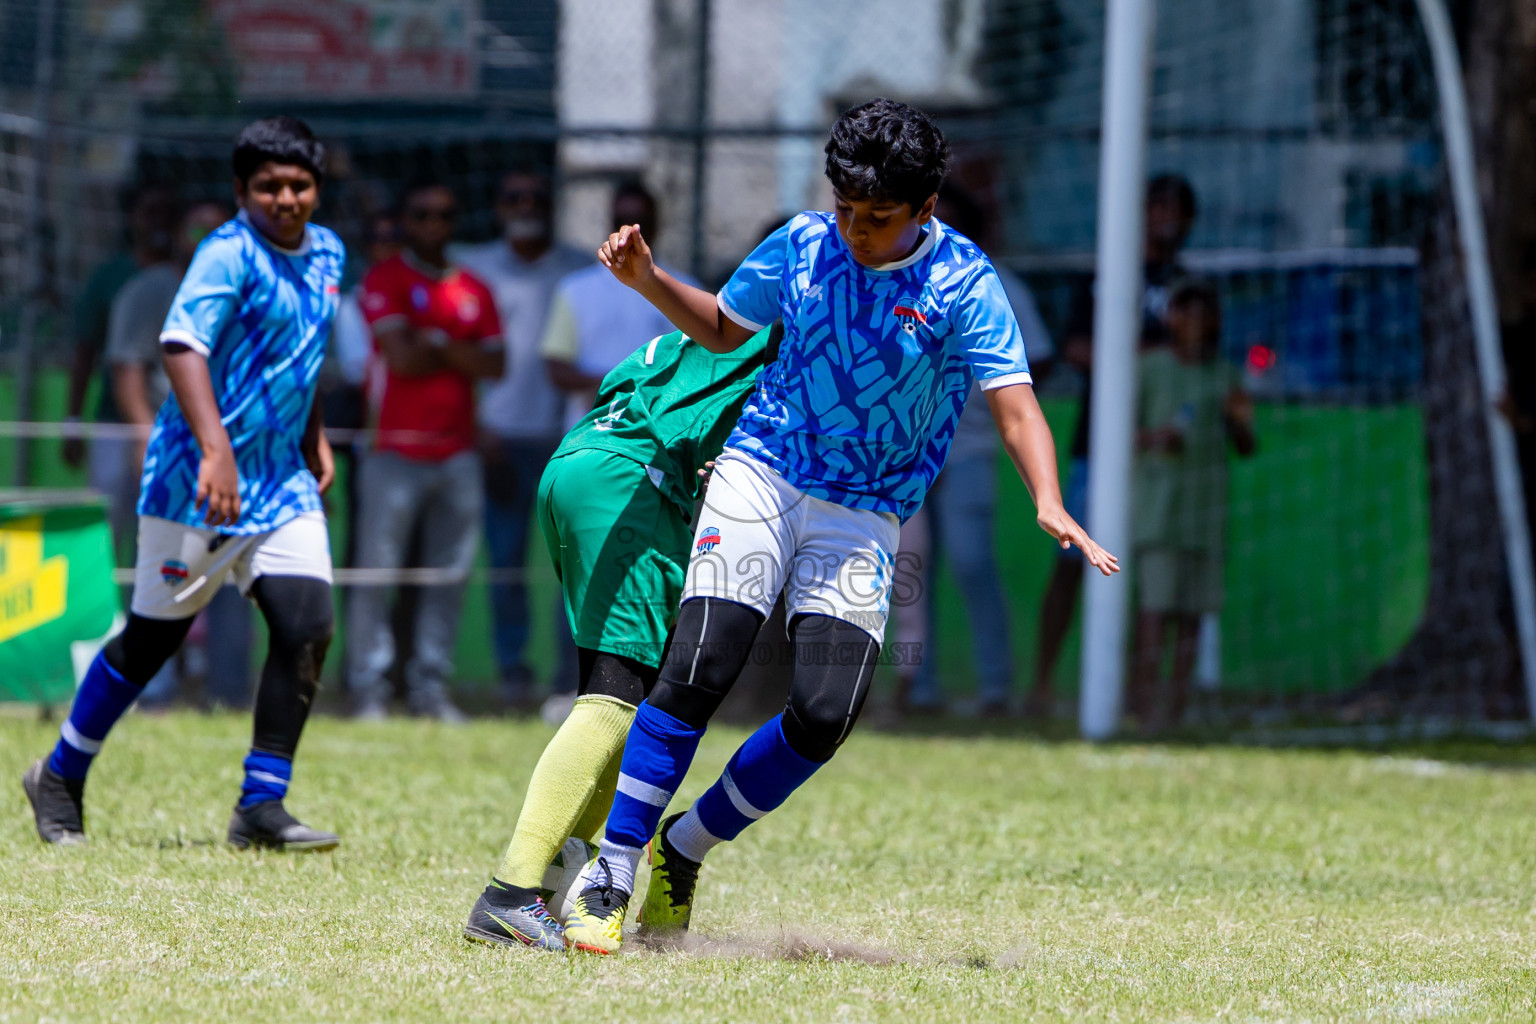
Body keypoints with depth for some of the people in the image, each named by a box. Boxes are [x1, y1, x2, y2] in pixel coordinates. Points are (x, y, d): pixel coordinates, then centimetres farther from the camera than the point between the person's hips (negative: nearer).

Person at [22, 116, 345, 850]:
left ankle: (262, 804, -3)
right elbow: (182, 346, -31)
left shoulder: (326, 254, 8)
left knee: (307, 627, -9)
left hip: (281, 482, 6)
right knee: (152, 639, 3)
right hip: (195, 484, -6)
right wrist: (215, 448, -41)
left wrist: (313, 436, 21)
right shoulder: (229, 255, -17)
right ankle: (60, 777, 23)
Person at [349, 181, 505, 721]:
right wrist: (460, 355, 1)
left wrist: (437, 342, -8)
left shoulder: (474, 290, 14)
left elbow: (495, 364, 3)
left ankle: (431, 686, 8)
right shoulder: (385, 281, 0)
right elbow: (402, 357, -12)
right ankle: (369, 687, -3)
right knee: (377, 571, -6)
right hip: (396, 451, -5)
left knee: (450, 575, 4)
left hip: (457, 452, 5)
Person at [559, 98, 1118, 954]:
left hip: (865, 517, -1)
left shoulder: (964, 284, -12)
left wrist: (1049, 504, -36)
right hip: (761, 474, 1)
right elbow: (723, 327, 16)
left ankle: (685, 847, 9)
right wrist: (648, 281, -1)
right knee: (700, 670, -17)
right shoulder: (803, 246, -2)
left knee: (827, 712, -13)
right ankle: (610, 875, -10)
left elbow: (1016, 407, -19)